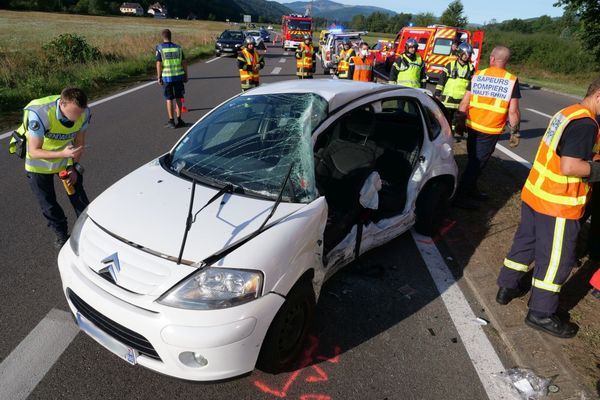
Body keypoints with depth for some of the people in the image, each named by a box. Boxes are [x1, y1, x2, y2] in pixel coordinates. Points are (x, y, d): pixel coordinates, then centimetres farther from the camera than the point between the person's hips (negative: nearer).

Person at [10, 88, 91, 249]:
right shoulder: (39, 115, -37)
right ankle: (60, 233, 31)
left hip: (67, 157, 3)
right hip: (40, 162, -2)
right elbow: (34, 152, -31)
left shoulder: (83, 112, -24)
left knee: (77, 195, 7)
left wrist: (74, 167, -7)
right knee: (48, 203, 9)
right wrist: (63, 154, -46)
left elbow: (79, 142, -6)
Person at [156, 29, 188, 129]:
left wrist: (159, 77, -3)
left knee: (169, 99, 6)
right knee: (178, 98, 12)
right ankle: (179, 119, 13)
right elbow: (184, 62, 2)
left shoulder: (160, 48, -6)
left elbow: (159, 64, -9)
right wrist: (186, 75, 9)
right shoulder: (178, 47, 2)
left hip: (166, 77, -2)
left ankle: (171, 121, 7)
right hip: (178, 76, 2)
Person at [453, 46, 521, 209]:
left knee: (473, 160, 19)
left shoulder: (478, 75, 1)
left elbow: (464, 103, 2)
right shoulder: (512, 80, -7)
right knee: (477, 163, 1)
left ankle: (471, 189, 33)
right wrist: (515, 132, 1)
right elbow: (513, 111, -9)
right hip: (491, 130, -4)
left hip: (472, 126, 4)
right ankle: (460, 196, 0)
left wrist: (459, 122, 13)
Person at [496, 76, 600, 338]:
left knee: (525, 241, 20)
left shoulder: (568, 112, 9)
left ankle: (507, 287, 34)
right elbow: (569, 167, -27)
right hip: (558, 204, -9)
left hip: (534, 193, 9)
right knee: (556, 259, 4)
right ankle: (541, 313, 17)